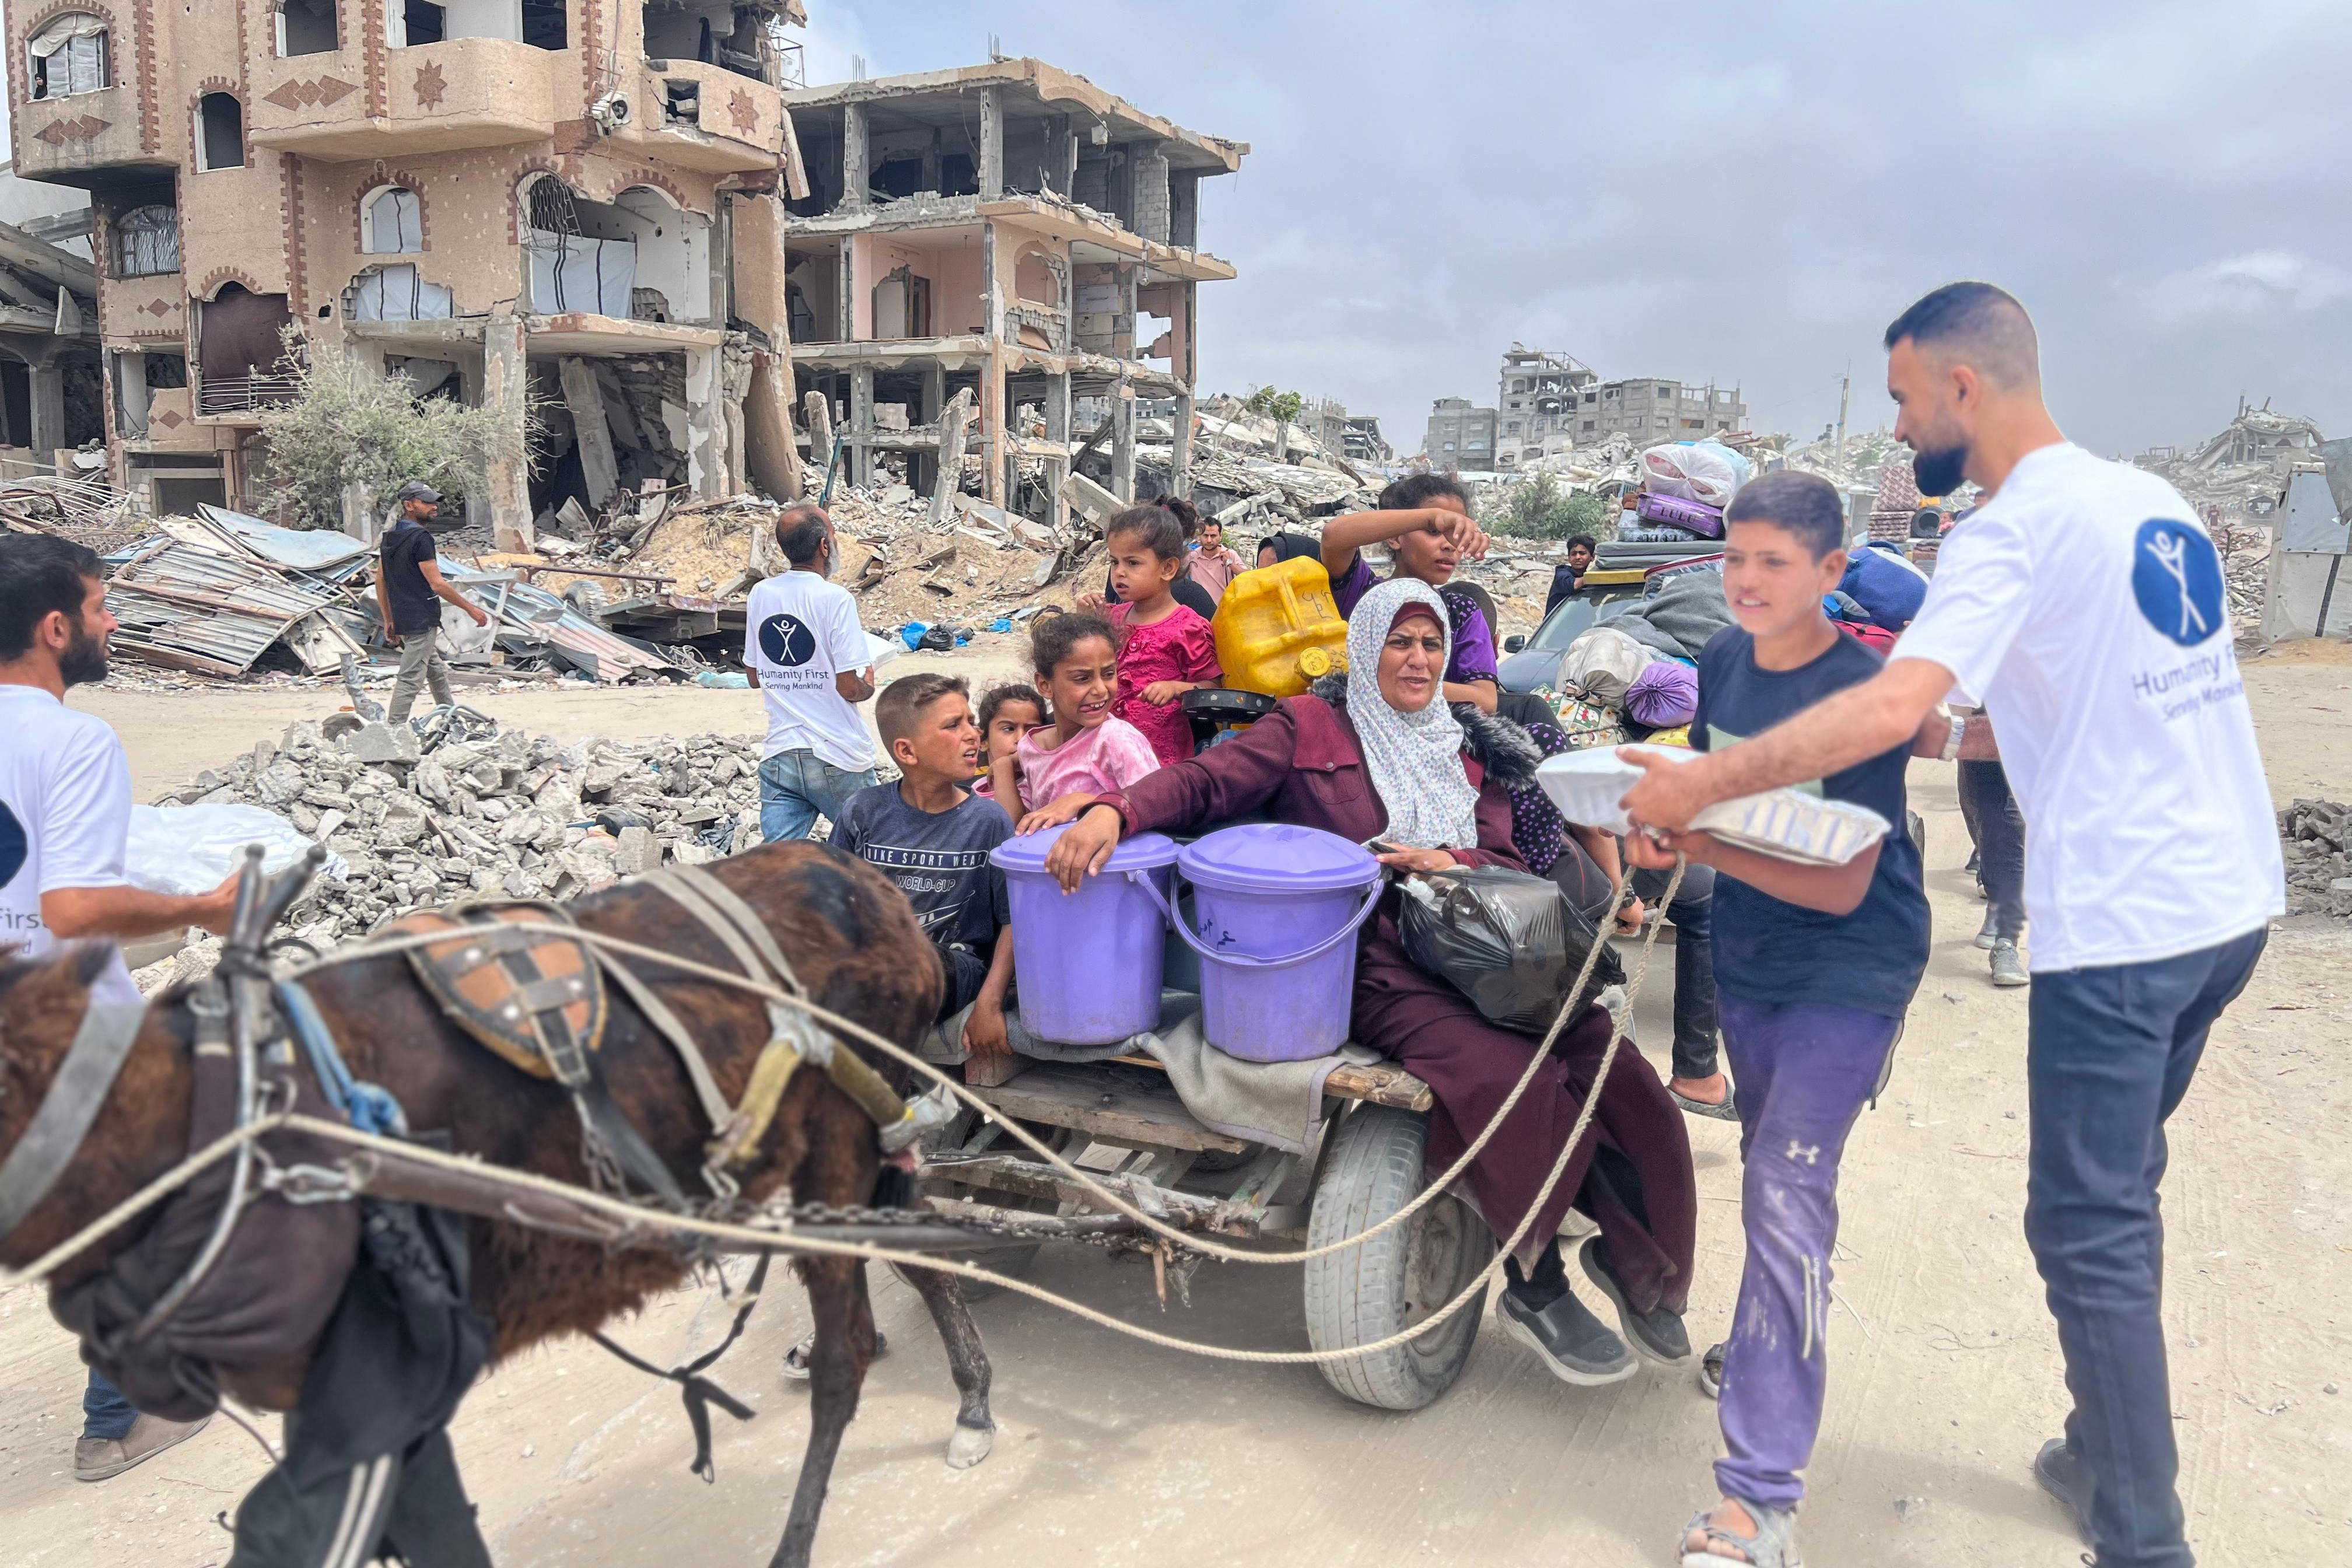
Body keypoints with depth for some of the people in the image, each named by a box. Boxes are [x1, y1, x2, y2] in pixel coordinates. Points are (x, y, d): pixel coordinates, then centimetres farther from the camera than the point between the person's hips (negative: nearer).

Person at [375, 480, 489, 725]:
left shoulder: (390, 537, 12)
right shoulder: (420, 537, -15)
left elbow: (380, 580, 15)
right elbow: (437, 584, -18)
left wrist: (388, 620, 20)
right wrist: (471, 608, -9)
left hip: (401, 620, 10)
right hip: (422, 622, -10)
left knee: (437, 672, 21)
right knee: (410, 681, -8)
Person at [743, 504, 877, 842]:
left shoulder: (761, 595, 6)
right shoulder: (834, 598, -13)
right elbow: (849, 688, -15)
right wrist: (868, 685, 6)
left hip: (779, 755, 5)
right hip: (837, 757, -5)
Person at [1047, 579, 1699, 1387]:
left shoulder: (1467, 749, 24)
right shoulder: (1309, 727, 10)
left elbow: (1508, 863, 18)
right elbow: (1206, 781, -2)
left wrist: (1452, 862, -5)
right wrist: (1113, 810, -21)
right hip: (1375, 965, -5)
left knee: (1611, 1067, -19)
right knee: (1506, 1077, -30)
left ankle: (1630, 1258, 2)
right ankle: (1537, 1285, -9)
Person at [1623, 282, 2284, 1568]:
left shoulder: (2017, 529, -15)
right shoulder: (2151, 498, 11)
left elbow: (1890, 707, -29)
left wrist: (1695, 786, -25)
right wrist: (1969, 724, 20)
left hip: (2122, 923, -9)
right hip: (2233, 896, 9)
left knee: (2090, 1233, 1)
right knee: (2118, 1198, 21)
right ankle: (2107, 1453, 33)